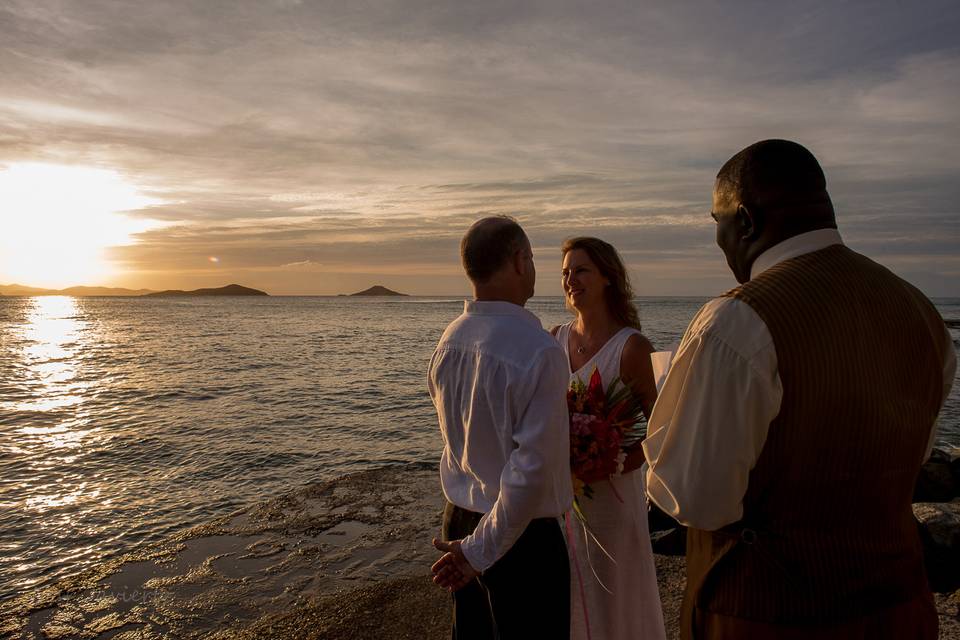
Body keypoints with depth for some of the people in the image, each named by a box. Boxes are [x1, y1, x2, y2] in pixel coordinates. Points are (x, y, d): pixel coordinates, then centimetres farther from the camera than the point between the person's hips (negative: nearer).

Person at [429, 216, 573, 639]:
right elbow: (532, 469, -25)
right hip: (520, 536, -7)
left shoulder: (449, 339, -1)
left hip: (458, 520, 7)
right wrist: (482, 550, -15)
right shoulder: (539, 352, -24)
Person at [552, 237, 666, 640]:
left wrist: (600, 469, -22)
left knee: (610, 594, 13)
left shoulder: (630, 346, -14)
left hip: (608, 492, -4)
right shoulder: (555, 339, 1)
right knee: (560, 595, 19)